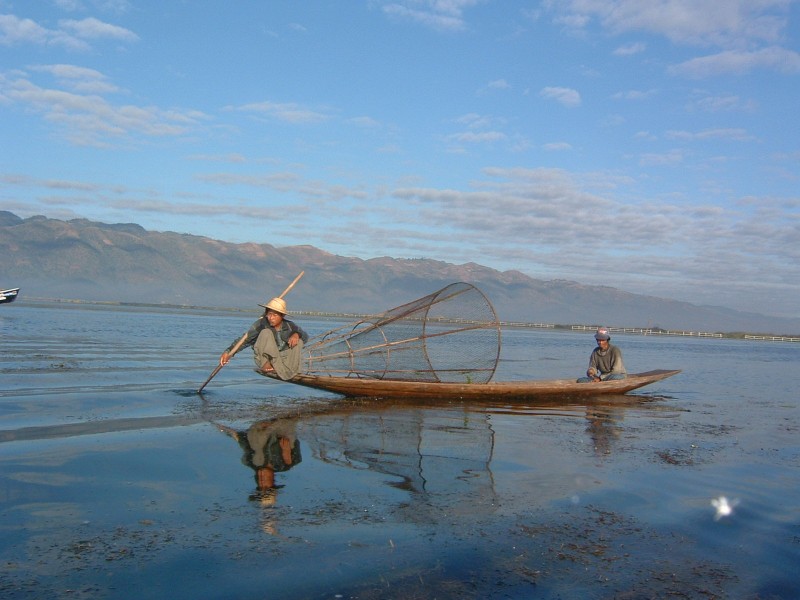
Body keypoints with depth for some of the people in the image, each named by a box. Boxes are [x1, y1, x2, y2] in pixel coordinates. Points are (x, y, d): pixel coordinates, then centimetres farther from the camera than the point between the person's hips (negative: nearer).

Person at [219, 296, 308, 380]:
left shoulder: (289, 326, -3)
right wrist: (229, 352, -29)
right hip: (266, 359, -3)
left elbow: (305, 337, 5)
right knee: (266, 333, -22)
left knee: (298, 340, -16)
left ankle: (288, 371, -27)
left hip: (284, 359, 3)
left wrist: (297, 334, -18)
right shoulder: (261, 324, -11)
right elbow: (245, 339, -16)